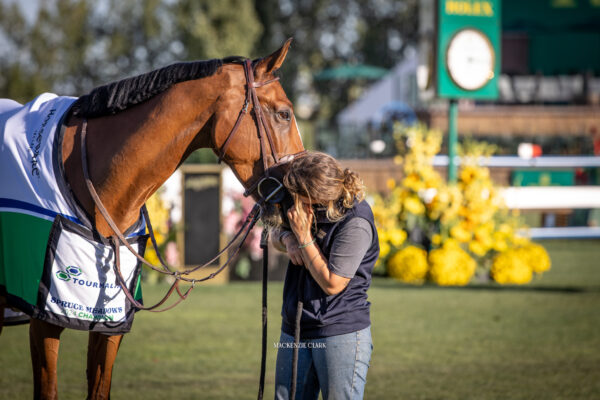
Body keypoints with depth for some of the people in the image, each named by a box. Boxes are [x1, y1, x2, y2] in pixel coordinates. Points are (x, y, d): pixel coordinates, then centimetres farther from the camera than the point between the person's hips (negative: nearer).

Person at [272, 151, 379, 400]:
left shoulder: (355, 224, -19)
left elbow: (332, 283, -18)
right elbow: (275, 237, 22)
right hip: (295, 330, 8)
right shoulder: (311, 209, 5)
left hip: (341, 334, -8)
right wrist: (287, 239, -3)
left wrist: (304, 236, -16)